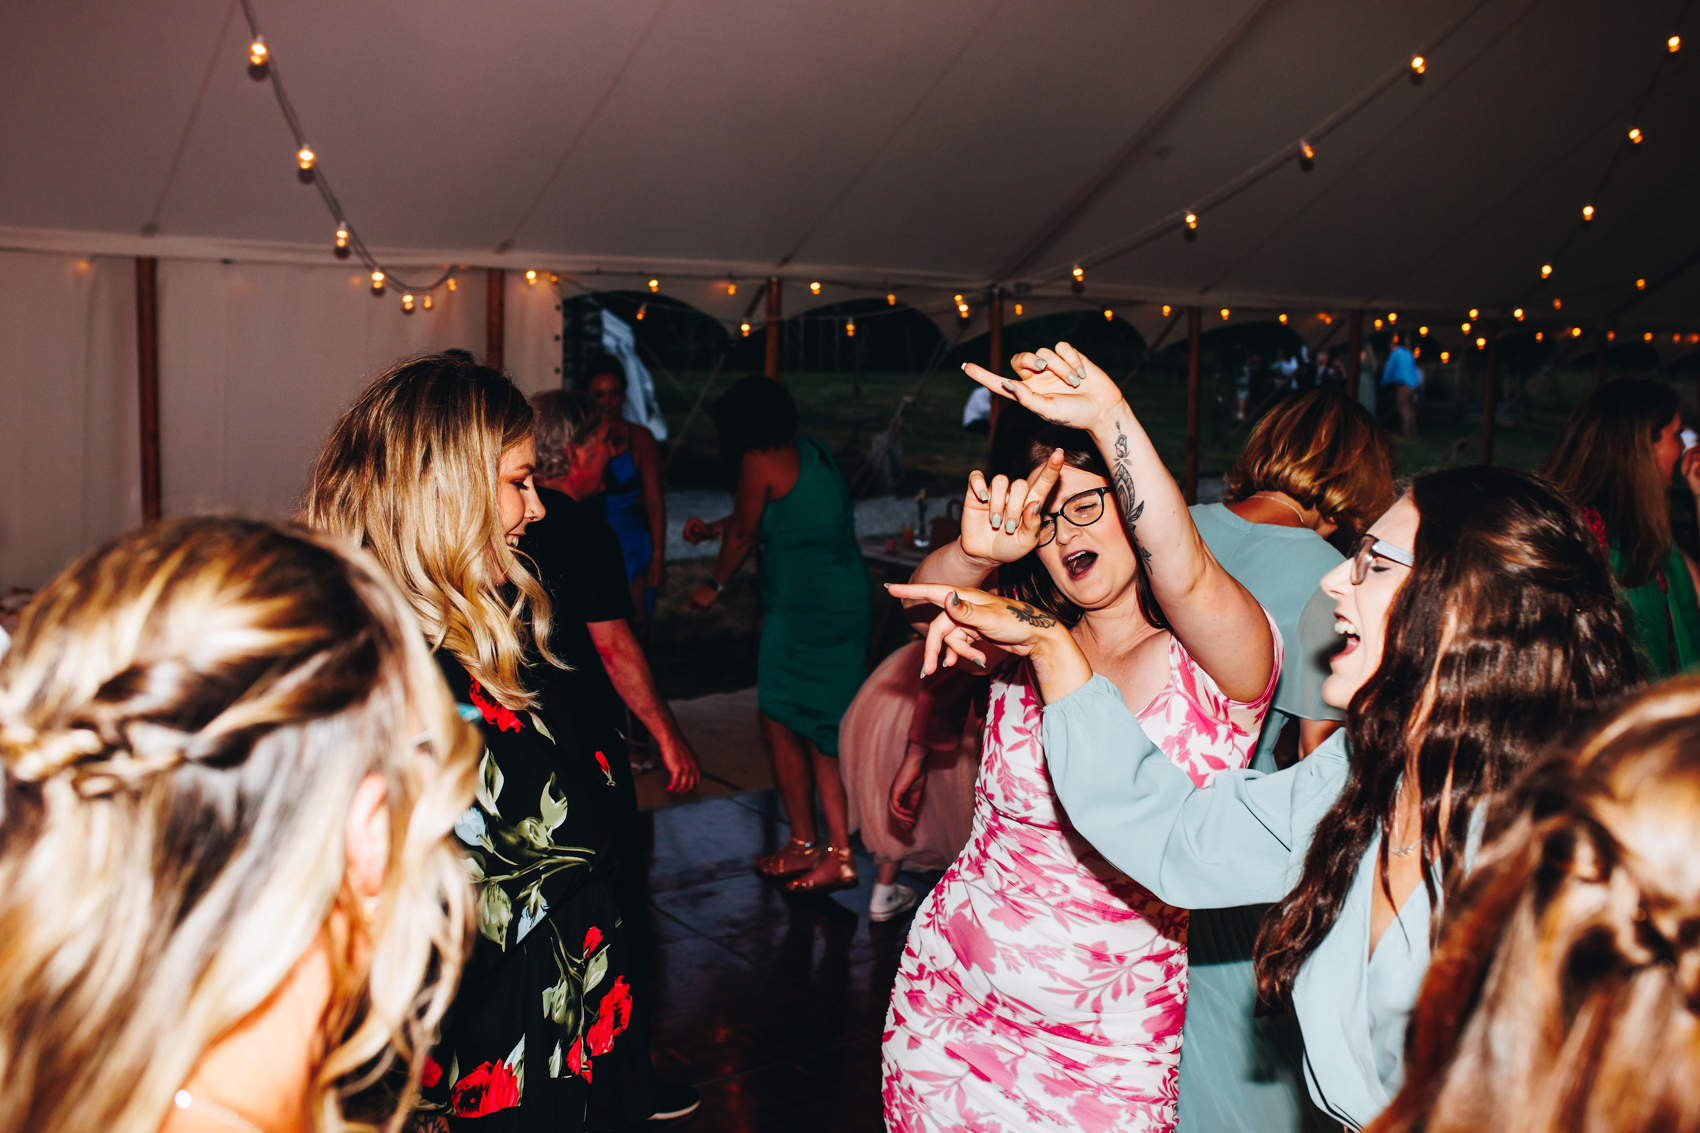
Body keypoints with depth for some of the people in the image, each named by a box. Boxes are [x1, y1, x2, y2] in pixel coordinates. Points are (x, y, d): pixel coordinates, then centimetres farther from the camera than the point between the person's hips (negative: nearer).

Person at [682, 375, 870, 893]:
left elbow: (742, 535, 1)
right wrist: (709, 528, 38)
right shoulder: (812, 451, 15)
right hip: (847, 602, 8)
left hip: (802, 610, -8)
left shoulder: (760, 461, -10)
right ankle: (839, 853, 12)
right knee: (821, 731, 11)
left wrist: (713, 586, 18)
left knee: (782, 724, 6)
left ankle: (803, 847, 15)